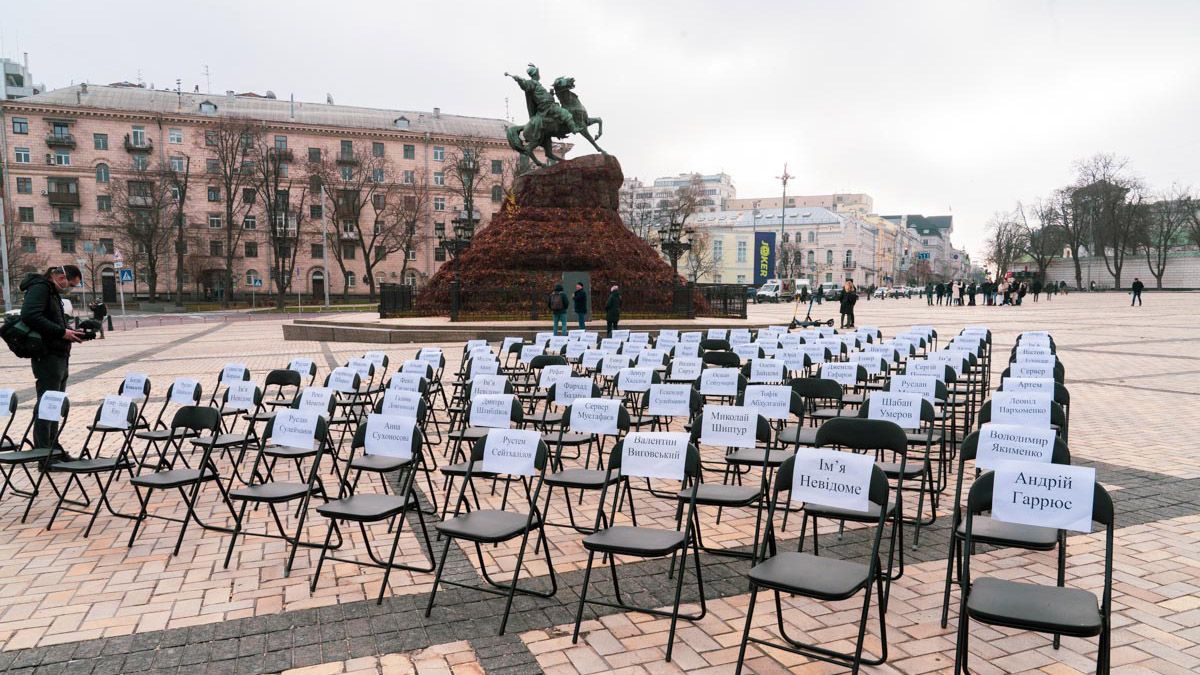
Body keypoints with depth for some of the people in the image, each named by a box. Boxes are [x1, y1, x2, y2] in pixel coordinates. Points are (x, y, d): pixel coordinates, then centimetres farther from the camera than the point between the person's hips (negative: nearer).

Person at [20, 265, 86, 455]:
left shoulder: (54, 293, 20)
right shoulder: (39, 288, -10)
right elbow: (30, 316, -25)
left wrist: (70, 333, 5)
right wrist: (62, 332, -22)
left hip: (59, 357, 10)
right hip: (48, 357, -10)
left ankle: (53, 450, 23)